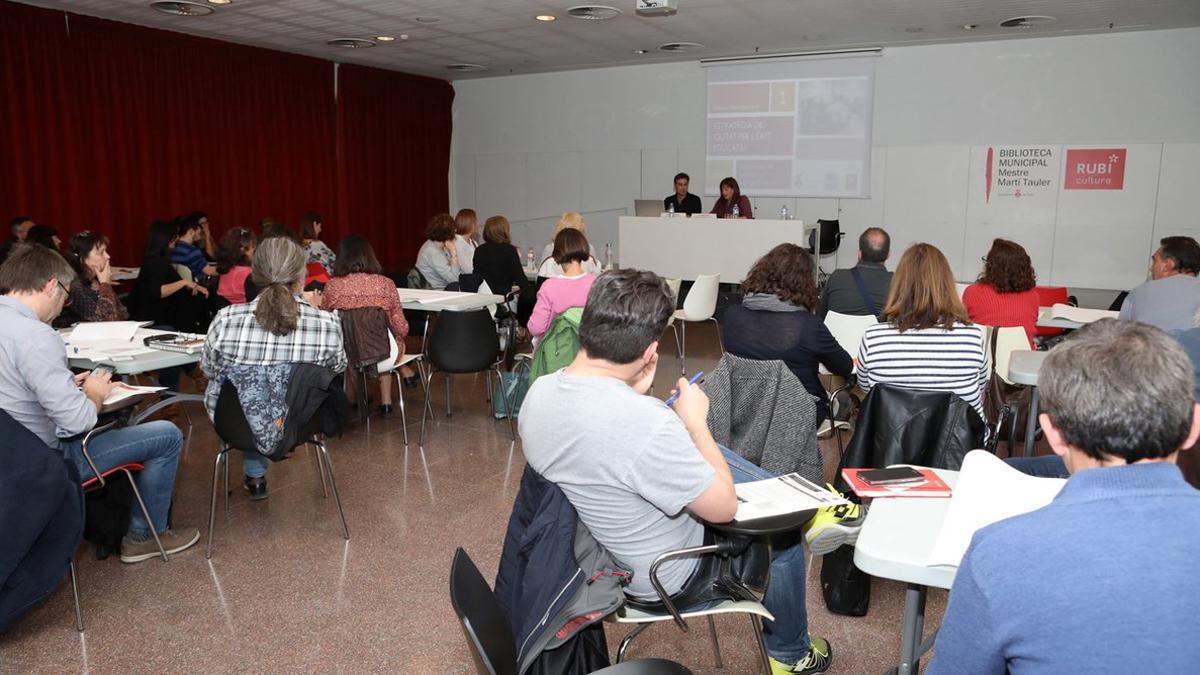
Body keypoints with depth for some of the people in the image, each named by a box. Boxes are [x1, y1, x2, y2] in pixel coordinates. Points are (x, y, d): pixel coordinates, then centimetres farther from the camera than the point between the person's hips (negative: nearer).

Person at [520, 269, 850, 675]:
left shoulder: (538, 392, -16)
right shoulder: (647, 423, -40)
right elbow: (723, 508, -24)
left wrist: (631, 393, -4)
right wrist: (695, 420, -15)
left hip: (591, 549, 7)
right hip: (663, 576, -7)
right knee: (783, 526, 18)